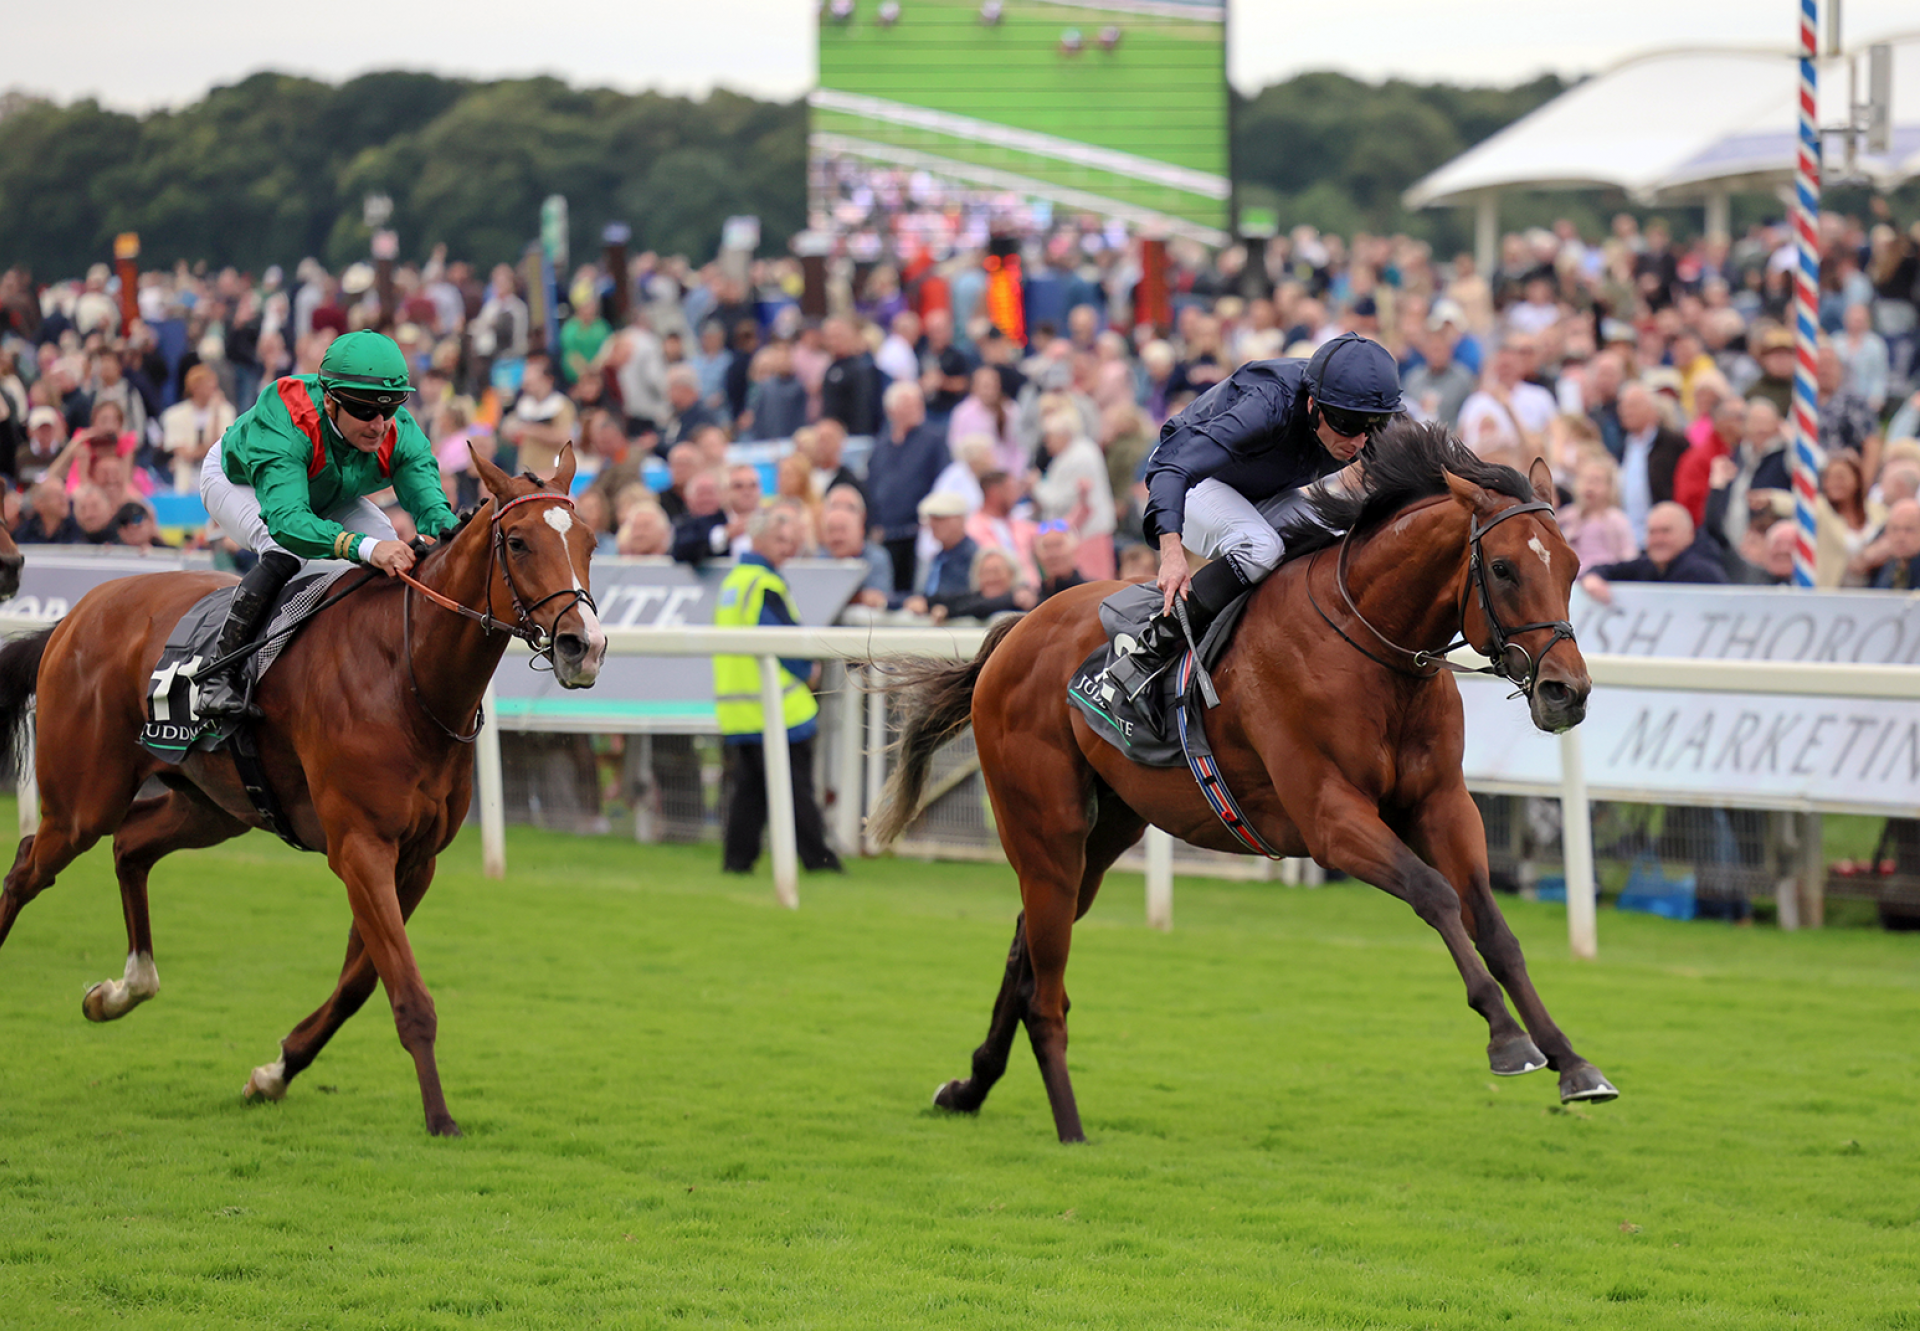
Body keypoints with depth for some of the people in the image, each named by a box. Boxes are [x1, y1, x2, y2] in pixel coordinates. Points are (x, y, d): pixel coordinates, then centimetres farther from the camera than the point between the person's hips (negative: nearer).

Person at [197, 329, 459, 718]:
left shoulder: (400, 435, -31)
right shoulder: (283, 422, -46)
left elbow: (432, 505, -38)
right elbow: (287, 520, -58)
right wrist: (366, 547, -73)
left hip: (328, 493, 5)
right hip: (238, 479, -5)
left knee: (398, 554, -15)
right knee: (285, 553, -34)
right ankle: (217, 675, -27)